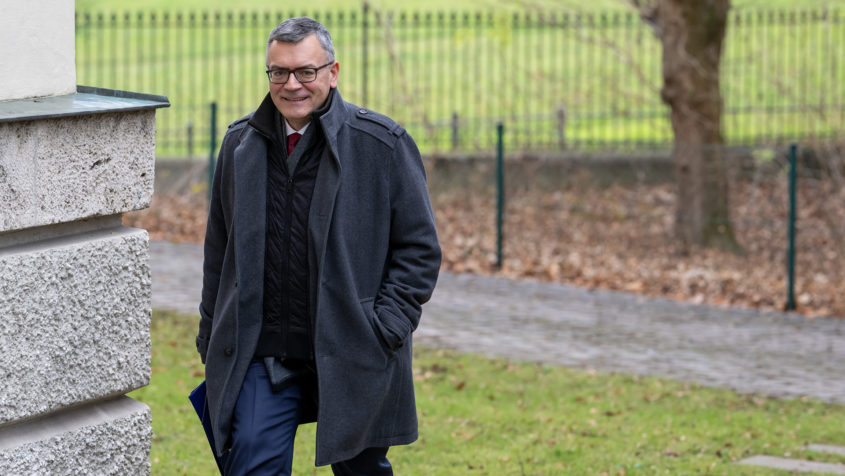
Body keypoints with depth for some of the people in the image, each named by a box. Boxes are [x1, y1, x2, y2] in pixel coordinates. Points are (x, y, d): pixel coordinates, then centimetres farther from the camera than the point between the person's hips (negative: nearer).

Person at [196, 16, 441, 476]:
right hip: (262, 353, 2)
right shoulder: (240, 144, 7)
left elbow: (419, 248, -2)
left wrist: (384, 330, -11)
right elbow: (219, 251, 17)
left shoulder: (382, 144, -4)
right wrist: (212, 340, 14)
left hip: (353, 359, -2)